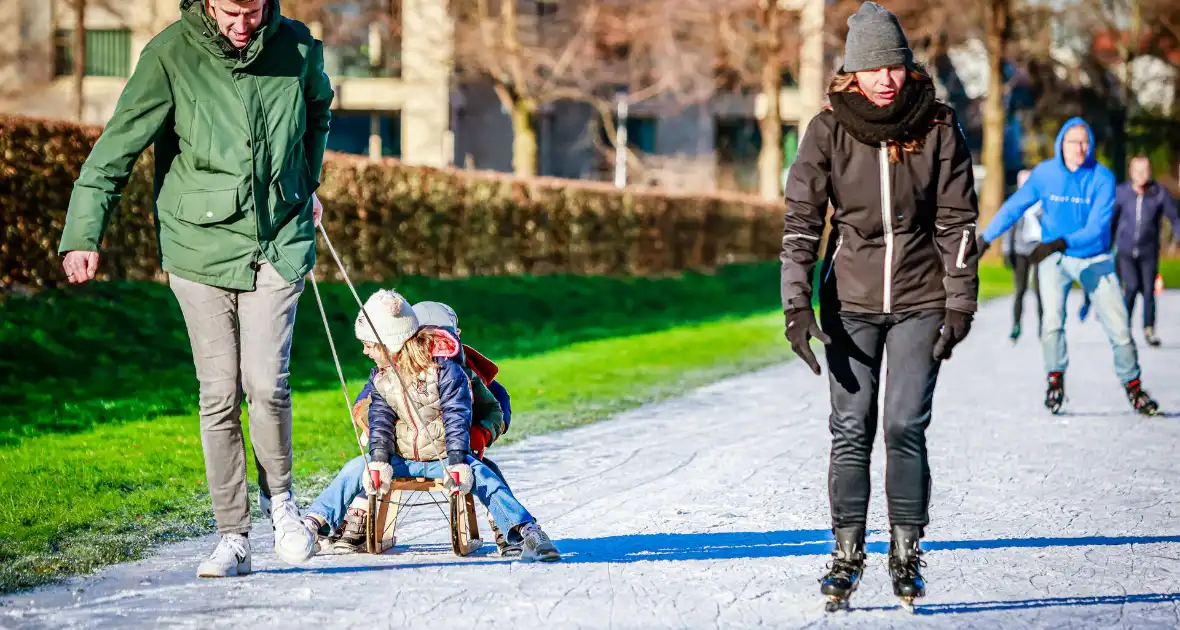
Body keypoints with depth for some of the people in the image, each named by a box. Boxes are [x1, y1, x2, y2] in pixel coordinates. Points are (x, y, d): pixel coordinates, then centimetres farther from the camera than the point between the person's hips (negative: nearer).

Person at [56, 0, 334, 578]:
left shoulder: (298, 48, -1)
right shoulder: (171, 54, -10)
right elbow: (119, 144, -9)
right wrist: (83, 232, -16)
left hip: (278, 243, 1)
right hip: (199, 246, -1)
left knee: (266, 382, -11)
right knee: (219, 395, -1)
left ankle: (278, 495, 16)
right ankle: (232, 538, 9)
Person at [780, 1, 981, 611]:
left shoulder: (938, 130, -4)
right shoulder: (828, 131, -5)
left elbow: (957, 222, 0)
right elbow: (800, 221, -5)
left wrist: (959, 306, -5)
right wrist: (797, 307, -13)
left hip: (920, 300, 0)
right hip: (851, 302, 0)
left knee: (905, 425, -7)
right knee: (851, 429, -2)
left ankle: (906, 551, 7)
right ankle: (847, 553, 8)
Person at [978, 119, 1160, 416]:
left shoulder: (1102, 178, -15)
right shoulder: (1044, 173, -10)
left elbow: (1096, 228, -22)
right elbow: (1014, 206, -1)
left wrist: (1059, 243, -36)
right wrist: (985, 238, -7)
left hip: (1094, 260, 0)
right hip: (1054, 259, 0)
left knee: (1119, 327, -3)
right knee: (1053, 319, -19)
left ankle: (1133, 386, 14)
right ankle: (1055, 379, 1)